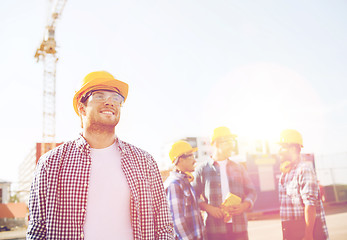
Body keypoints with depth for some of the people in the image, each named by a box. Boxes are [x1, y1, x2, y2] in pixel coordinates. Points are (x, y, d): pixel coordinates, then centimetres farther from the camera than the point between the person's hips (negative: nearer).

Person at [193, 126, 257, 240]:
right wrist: (208, 208, -13)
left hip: (239, 227, 3)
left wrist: (245, 205, -4)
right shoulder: (202, 170, 5)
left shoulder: (239, 168, 15)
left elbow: (251, 191, 17)